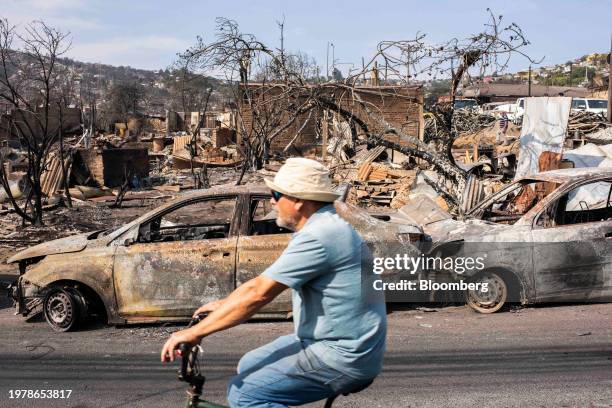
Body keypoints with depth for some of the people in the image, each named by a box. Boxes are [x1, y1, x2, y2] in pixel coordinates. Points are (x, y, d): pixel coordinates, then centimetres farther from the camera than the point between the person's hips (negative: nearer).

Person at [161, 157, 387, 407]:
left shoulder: (319, 236, -23)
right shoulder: (323, 227, 9)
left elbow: (258, 292, -23)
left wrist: (195, 333, -17)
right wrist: (226, 304, 15)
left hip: (342, 358, -10)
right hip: (332, 342, 10)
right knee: (249, 367, 16)